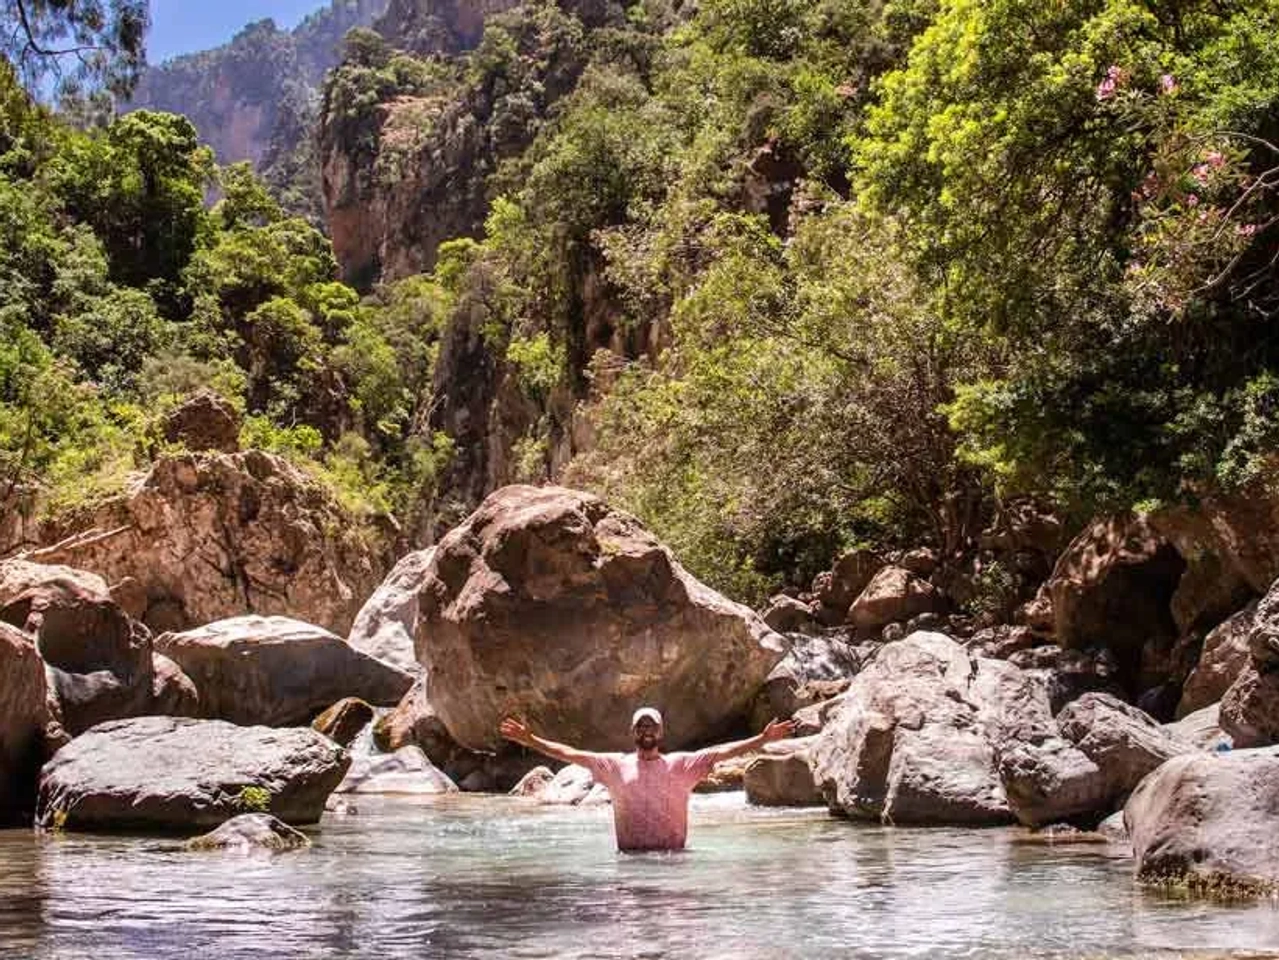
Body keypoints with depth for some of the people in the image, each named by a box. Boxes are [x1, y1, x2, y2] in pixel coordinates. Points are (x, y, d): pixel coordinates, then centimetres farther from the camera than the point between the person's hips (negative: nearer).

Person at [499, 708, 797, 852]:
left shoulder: (680, 764, 7)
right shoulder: (616, 765, 9)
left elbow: (722, 751, -1)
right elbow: (571, 754, 5)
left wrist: (763, 739, -10)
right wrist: (531, 741, -3)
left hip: (672, 854, 0)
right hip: (630, 856, 0)